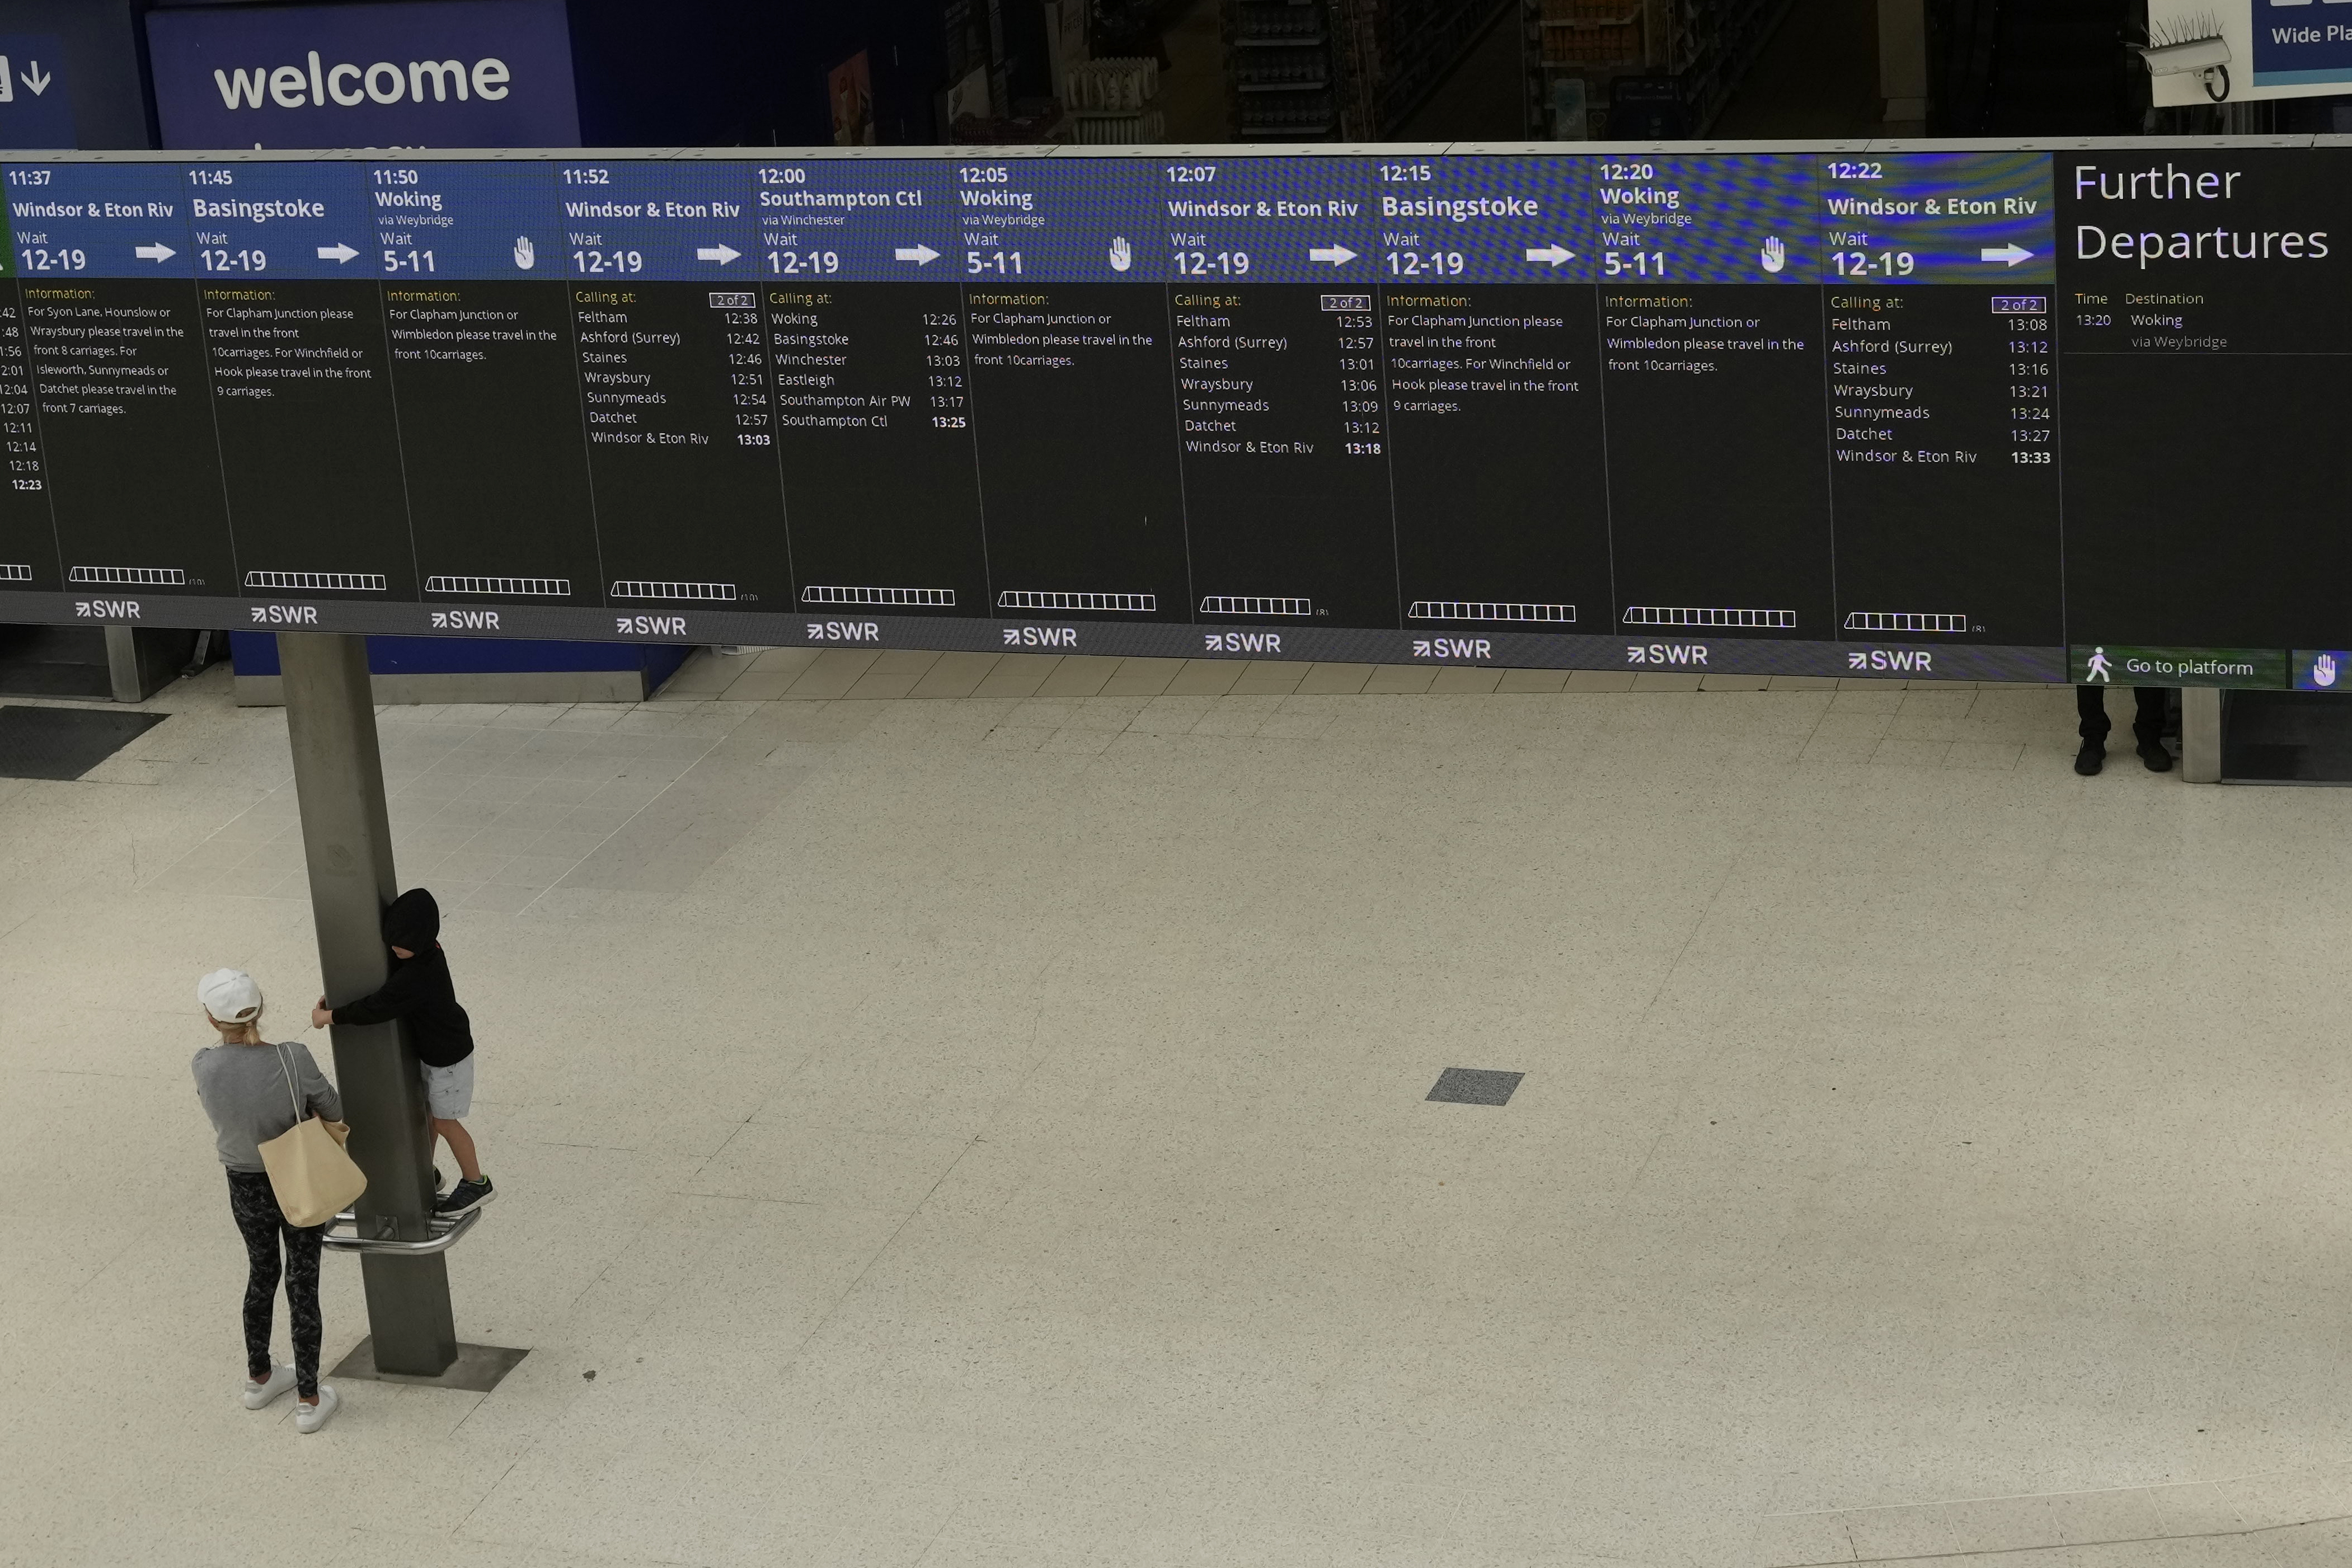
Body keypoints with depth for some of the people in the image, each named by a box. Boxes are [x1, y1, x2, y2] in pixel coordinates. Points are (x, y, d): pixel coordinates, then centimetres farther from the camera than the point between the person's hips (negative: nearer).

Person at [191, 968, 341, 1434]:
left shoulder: (204, 1067, -21)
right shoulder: (293, 1059, -27)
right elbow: (332, 1110, -9)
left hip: (246, 1189, 2)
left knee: (262, 1274, 26)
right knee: (302, 1286, 14)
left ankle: (260, 1378, 43)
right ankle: (309, 1400, 21)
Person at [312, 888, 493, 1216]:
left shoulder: (417, 975, -37)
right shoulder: (427, 952, -8)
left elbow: (377, 1007, -34)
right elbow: (380, 986, 7)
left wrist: (329, 1017, -21)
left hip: (447, 1056, -9)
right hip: (428, 1048, 9)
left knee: (444, 1121, 8)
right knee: (424, 1112, 22)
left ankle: (476, 1183, 26)